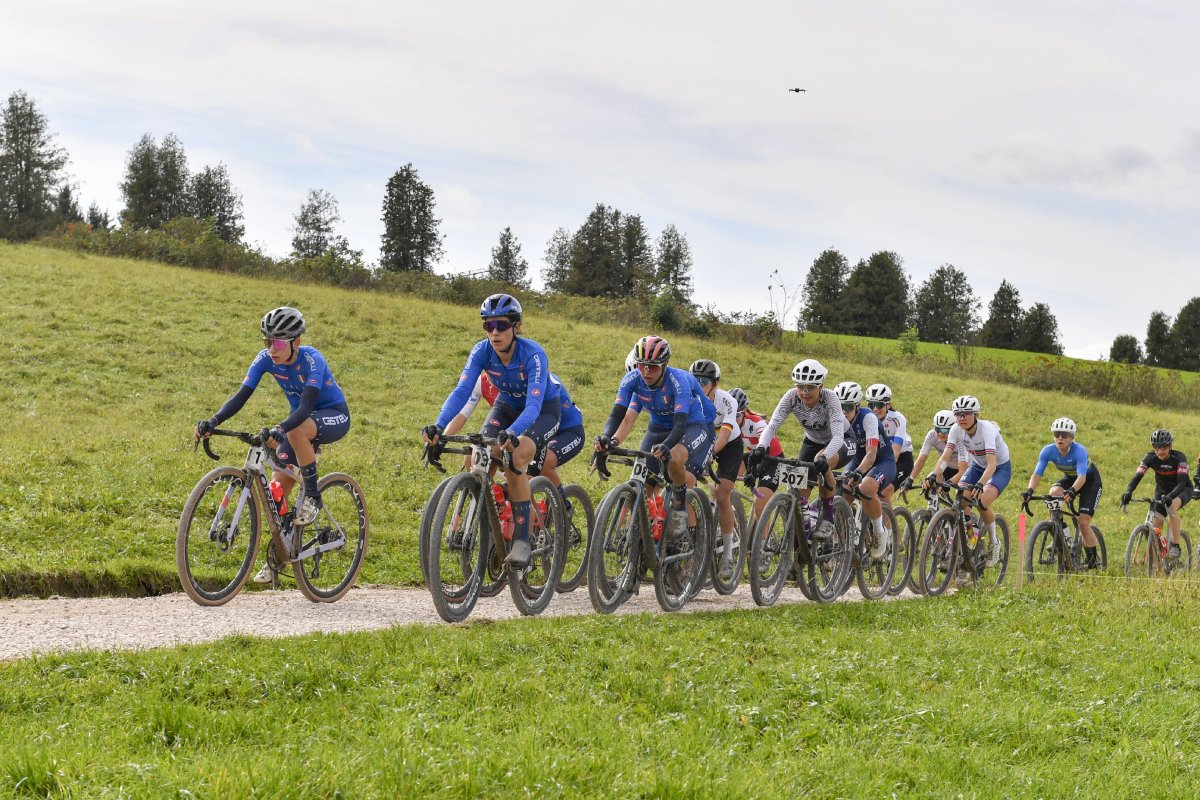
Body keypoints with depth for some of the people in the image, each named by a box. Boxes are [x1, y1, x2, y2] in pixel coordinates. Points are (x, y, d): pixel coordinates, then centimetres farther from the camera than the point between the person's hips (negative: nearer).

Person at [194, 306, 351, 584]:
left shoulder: (311, 360, -30)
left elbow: (306, 406, -41)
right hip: (301, 419, 6)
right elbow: (241, 396, -19)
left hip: (334, 416, -6)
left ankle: (312, 496, -20)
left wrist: (279, 430, -58)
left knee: (297, 431, -40)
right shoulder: (266, 359, -14)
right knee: (278, 488, -6)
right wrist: (213, 421, -36)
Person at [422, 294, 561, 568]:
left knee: (515, 460, -30)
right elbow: (461, 391, -29)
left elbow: (534, 404, -43)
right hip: (507, 406, 4)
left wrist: (512, 433, -61)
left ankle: (521, 541, -22)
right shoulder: (482, 351, -21)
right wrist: (438, 426, -45)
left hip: (543, 410, -4)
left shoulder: (533, 354, -33)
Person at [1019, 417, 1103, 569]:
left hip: (1090, 479, -4)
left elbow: (1082, 477, -47)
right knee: (1053, 493, -30)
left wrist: (1072, 491, -67)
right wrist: (1030, 491, -48)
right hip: (1070, 478, 4)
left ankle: (1093, 561, 5)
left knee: (1083, 522, -15)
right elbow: (1037, 474, -28)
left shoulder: (1079, 451, -36)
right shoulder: (1048, 451, -24)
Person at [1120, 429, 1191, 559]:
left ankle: (1175, 546, -28)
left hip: (1182, 490, -4)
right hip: (1162, 490, 4)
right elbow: (1137, 476, -29)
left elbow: (1182, 482, -38)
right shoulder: (1150, 458, -20)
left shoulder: (1178, 458, -28)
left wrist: (1170, 496, -57)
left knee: (1172, 506, -36)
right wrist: (1128, 492, -49)